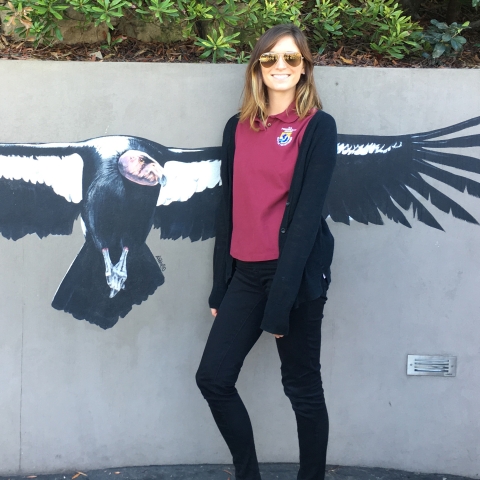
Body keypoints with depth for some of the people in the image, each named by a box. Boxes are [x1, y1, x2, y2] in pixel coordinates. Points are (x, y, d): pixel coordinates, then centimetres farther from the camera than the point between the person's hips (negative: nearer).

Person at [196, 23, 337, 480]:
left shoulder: (318, 127, -5)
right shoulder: (237, 128, 10)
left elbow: (308, 212, -12)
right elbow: (228, 207, 11)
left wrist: (281, 298, -17)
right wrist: (219, 287, 9)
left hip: (297, 271, -5)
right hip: (246, 271, 5)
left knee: (302, 388, 5)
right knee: (213, 378, 4)